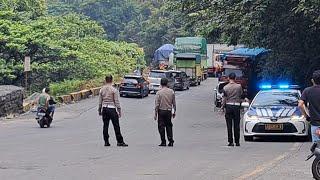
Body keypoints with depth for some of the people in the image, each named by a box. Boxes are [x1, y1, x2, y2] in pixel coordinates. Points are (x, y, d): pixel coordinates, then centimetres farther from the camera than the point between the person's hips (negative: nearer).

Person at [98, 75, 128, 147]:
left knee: (105, 125, 9)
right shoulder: (114, 90, -10)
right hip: (112, 109, -4)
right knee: (116, 126, 2)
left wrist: (100, 110, 18)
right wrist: (119, 110, -2)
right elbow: (116, 101, -9)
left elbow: (100, 101, 8)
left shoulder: (102, 90, 3)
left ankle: (106, 142, 9)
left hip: (104, 109, 4)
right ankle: (120, 141, 6)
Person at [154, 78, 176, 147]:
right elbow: (174, 103, 5)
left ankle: (163, 142, 4)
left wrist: (155, 114, -3)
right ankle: (171, 141, 9)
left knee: (161, 127, 4)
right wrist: (174, 112, 15)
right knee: (169, 126, 14)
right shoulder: (171, 92, 0)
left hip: (161, 111, -3)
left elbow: (157, 104, -9)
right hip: (169, 111, 3)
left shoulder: (159, 93, -9)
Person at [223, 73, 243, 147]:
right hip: (237, 105, 1)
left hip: (228, 105, -1)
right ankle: (237, 142, 9)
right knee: (236, 125, 7)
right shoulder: (239, 86, -3)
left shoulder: (225, 87, -4)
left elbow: (224, 98, -1)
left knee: (229, 125, 3)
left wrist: (224, 105, 10)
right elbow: (241, 95, 9)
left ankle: (230, 142, 0)